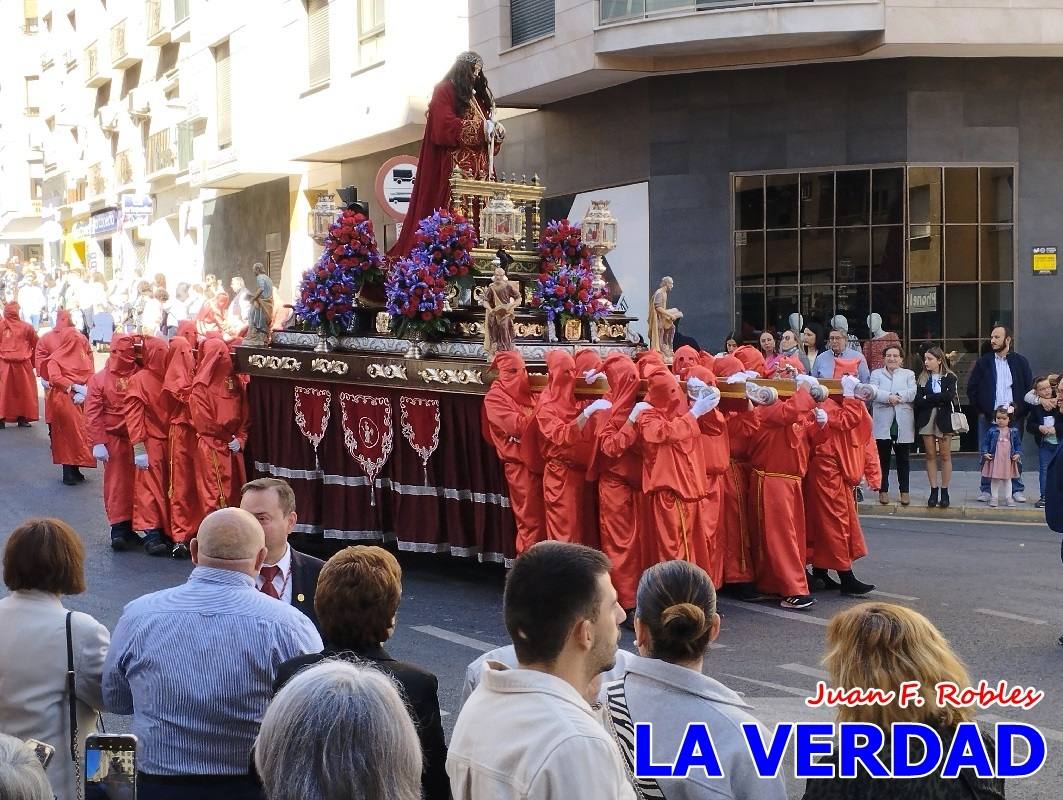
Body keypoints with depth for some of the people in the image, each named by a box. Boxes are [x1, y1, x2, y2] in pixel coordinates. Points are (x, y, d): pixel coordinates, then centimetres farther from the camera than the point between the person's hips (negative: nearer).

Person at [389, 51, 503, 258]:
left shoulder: (477, 97, 26)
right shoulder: (444, 90, 4)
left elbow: (486, 137, 25)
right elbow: (445, 126, -12)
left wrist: (497, 132, 2)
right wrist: (481, 128, -12)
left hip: (478, 170, 7)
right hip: (453, 168, -7)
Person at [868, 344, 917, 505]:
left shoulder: (909, 374, 13)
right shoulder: (876, 374, 12)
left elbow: (913, 394, -4)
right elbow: (873, 392, -7)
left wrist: (895, 397, -14)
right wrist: (889, 397, -21)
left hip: (903, 424, 0)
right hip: (883, 423, 0)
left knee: (903, 459, 6)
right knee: (883, 458, 1)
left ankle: (904, 491, 13)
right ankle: (883, 490, 9)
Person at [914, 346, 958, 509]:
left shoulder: (949, 377, 1)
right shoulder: (923, 378, 8)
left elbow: (949, 396, -15)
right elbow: (918, 401, -1)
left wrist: (928, 399, -10)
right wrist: (938, 400, -12)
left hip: (943, 419, -3)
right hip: (926, 419, 3)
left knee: (945, 456, 1)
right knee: (930, 455, 3)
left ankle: (944, 491, 6)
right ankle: (934, 490, 7)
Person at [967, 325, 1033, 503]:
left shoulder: (1020, 361, 4)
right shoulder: (983, 362, 5)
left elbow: (1029, 388, 5)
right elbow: (972, 387, 7)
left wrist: (1021, 409, -4)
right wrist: (980, 409, 0)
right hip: (989, 415, 1)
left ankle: (1017, 489, 12)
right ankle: (985, 489, 9)